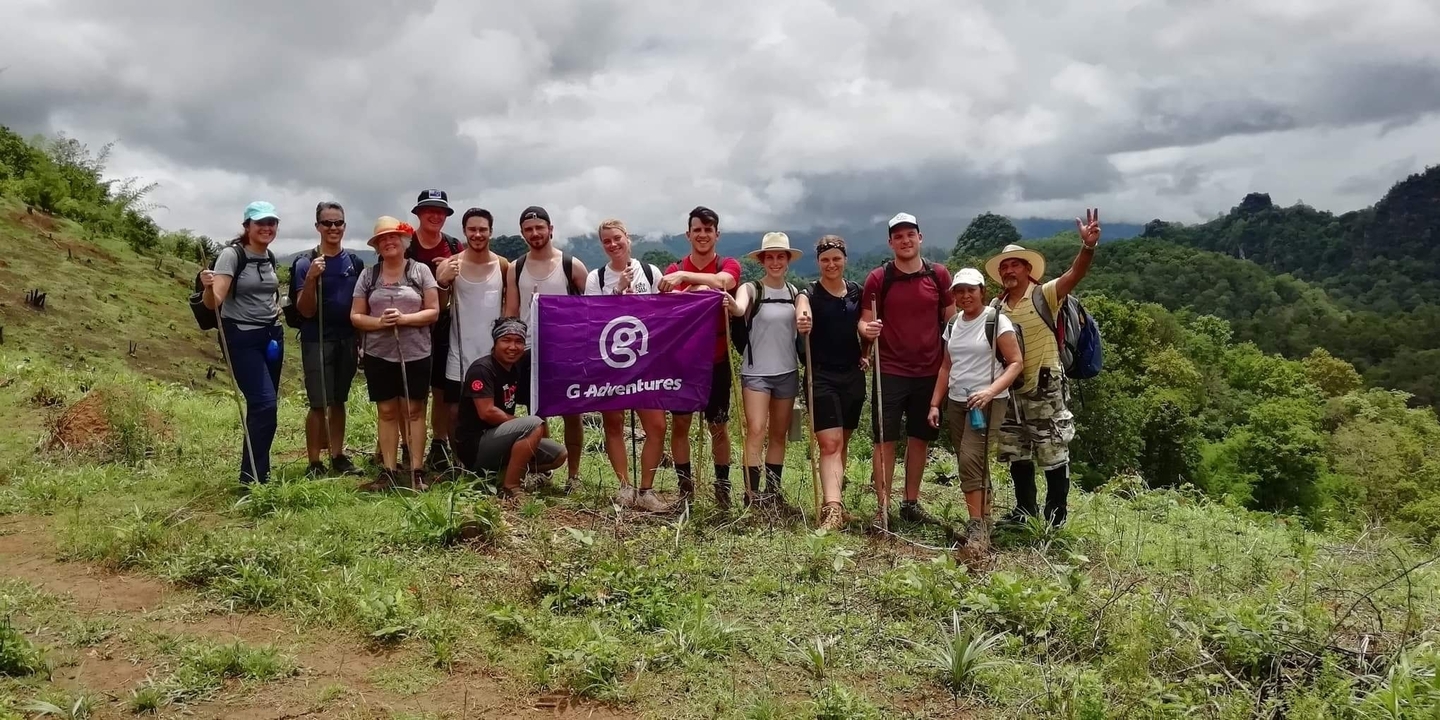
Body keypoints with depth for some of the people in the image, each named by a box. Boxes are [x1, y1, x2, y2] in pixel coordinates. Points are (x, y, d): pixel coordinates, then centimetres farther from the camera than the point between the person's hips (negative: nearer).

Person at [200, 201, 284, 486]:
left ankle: (258, 471, 15)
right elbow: (214, 302, -23)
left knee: (264, 405, 6)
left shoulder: (270, 257, 8)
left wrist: (275, 312, 13)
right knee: (265, 403, -16)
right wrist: (208, 288, -42)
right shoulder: (232, 255, -12)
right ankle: (251, 477, -8)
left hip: (272, 336, 7)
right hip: (242, 338, -7)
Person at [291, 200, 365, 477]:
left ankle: (338, 456, 21)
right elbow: (306, 311, -12)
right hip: (317, 341, -4)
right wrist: (311, 278, -27)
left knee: (338, 401, 12)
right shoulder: (306, 263, -7)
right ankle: (314, 463, 3)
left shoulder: (355, 262, 5)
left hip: (347, 340, 4)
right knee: (319, 403, -5)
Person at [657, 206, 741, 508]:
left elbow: (721, 282, -27)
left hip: (716, 360, -1)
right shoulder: (674, 270, 4)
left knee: (719, 426, 8)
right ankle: (685, 486, 15)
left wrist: (684, 277, -40)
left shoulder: (729, 266, -2)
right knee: (679, 423, 4)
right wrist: (694, 291, -28)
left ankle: (722, 486, 20)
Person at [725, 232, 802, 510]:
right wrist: (733, 306, -52)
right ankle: (751, 495, -10)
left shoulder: (794, 292, 7)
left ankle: (773, 493, 20)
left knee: (779, 434, 10)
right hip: (756, 372, -5)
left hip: (787, 371, 5)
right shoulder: (751, 289, -8)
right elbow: (740, 309, -31)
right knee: (756, 432, -13)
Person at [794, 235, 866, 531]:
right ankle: (833, 509, -21)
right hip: (821, 377, -4)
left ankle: (833, 495, 24)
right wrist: (802, 323, -51)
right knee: (829, 444, -14)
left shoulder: (857, 291, 7)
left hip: (852, 375, 5)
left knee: (842, 443, 12)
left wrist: (865, 353, 3)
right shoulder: (809, 294, -6)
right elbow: (803, 317, -28)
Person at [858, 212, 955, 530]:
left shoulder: (939, 275, 2)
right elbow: (864, 321, 0)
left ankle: (911, 504, 23)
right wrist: (867, 329, -24)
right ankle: (883, 508, 4)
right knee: (885, 439, -1)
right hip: (889, 372, -3)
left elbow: (952, 321, 7)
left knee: (920, 438, 11)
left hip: (929, 372, 3)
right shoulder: (878, 278, -3)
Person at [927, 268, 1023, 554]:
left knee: (971, 459, -18)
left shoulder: (996, 321, -7)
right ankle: (984, 522, 19)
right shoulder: (953, 325, 12)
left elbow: (1015, 363, -10)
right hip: (956, 402, 6)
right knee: (973, 465, 9)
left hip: (986, 403, -6)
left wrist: (990, 391, -23)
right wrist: (935, 404, 11)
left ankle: (977, 526, -13)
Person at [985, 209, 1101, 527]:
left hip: (1045, 389, -5)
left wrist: (1088, 246, -41)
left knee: (1053, 453, 3)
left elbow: (1075, 274, -24)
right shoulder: (996, 307, 6)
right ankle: (1025, 508, 28)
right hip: (1010, 390, 6)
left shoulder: (1045, 296, -9)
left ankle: (1057, 511, 16)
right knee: (1016, 453, 14)